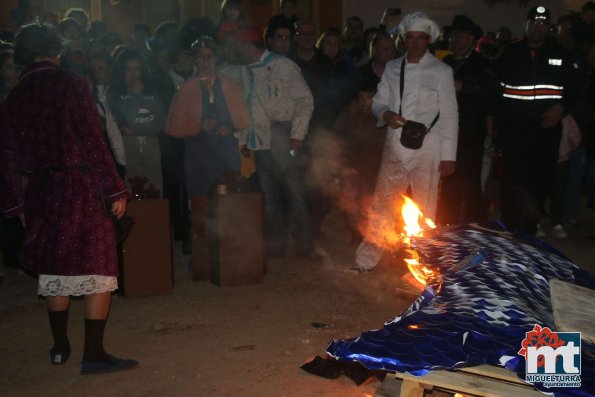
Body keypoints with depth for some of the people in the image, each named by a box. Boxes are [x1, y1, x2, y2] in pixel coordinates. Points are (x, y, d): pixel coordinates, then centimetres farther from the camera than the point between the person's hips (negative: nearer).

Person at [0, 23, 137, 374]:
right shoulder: (72, 85, -8)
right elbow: (93, 141, -14)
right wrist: (116, 188, -11)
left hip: (41, 190, 6)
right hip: (80, 186, -6)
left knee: (55, 266, 17)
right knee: (97, 267, 0)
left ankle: (60, 346, 28)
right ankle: (94, 354, 0)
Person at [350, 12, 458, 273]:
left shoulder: (441, 71, -1)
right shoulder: (392, 68, 10)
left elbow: (449, 115, -3)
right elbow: (378, 103, 13)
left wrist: (448, 156, -9)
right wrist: (386, 115, -11)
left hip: (427, 153, -3)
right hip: (394, 150, 4)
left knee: (424, 212, 4)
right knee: (381, 207, 7)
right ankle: (366, 261, 16)